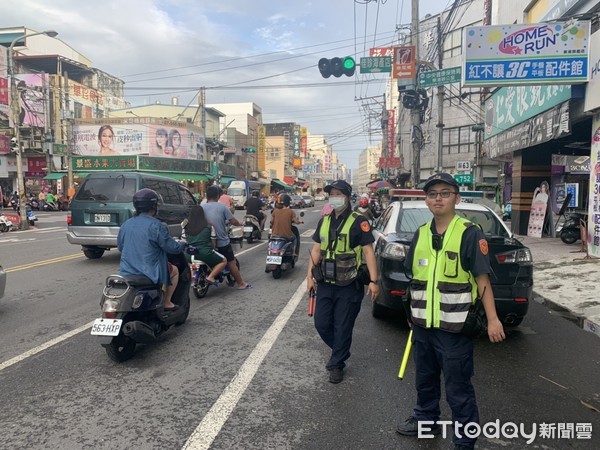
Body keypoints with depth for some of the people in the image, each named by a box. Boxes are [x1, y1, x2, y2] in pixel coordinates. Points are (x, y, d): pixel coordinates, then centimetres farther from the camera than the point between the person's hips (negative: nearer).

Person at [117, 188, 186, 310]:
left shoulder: (125, 225, 3)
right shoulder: (156, 226, -16)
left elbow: (120, 246, 17)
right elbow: (173, 248, -12)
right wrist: (183, 244, 10)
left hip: (126, 273, 6)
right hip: (150, 273, -6)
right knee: (174, 270, 22)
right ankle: (167, 303, 20)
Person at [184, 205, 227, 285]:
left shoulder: (186, 226, 2)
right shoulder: (209, 226, -4)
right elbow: (213, 243, 2)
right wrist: (212, 248, 23)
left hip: (189, 255, 4)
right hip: (206, 254, -4)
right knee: (224, 261, 16)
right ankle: (210, 277, -2)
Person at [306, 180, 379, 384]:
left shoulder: (358, 221, -9)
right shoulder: (324, 221, 10)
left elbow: (368, 251, -12)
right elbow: (316, 249, 13)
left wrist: (373, 280, -18)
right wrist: (310, 275, 7)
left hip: (349, 286, -5)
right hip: (325, 284, 6)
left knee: (343, 327, 6)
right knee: (321, 323, 10)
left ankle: (337, 364, 24)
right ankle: (340, 351, 36)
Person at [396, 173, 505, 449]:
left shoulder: (470, 233, -10)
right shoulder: (421, 233, 7)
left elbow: (482, 278, -10)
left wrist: (492, 319, -14)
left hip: (454, 326, -6)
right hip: (423, 324, 6)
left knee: (458, 388, 4)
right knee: (425, 379, 22)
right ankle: (426, 419, 42)